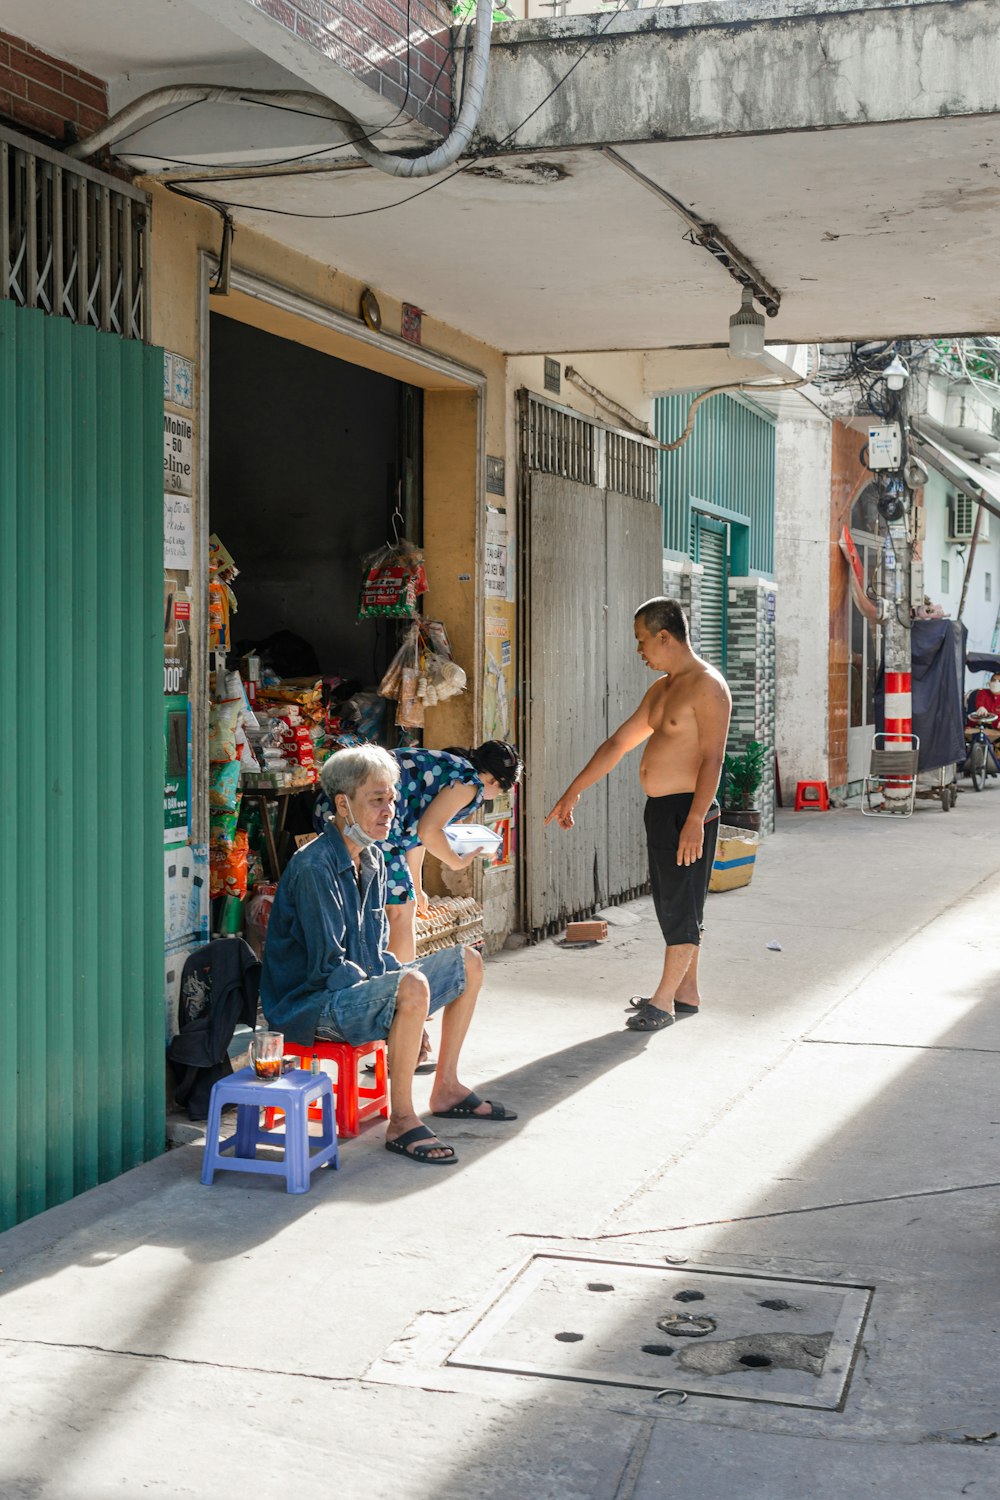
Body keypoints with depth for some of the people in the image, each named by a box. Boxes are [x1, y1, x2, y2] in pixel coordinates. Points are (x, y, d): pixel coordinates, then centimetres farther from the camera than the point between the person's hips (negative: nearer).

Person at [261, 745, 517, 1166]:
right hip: (311, 1005, -10)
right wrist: (400, 992, -18)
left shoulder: (372, 858, 8)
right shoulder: (313, 868, -22)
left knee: (468, 962, 13)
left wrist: (408, 1000, 0)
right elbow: (328, 968, -23)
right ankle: (401, 1122, -24)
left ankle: (446, 1089, 20)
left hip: (361, 986, 10)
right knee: (411, 987, -36)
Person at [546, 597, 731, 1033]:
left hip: (687, 810, -9)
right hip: (659, 809, 9)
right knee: (670, 903, 13)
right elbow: (618, 743, 21)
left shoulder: (707, 686, -13)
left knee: (681, 905, -2)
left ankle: (663, 1001, 4)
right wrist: (573, 793, 21)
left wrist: (695, 820, -26)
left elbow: (712, 758, -19)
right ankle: (686, 992, 23)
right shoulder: (661, 689, 16)